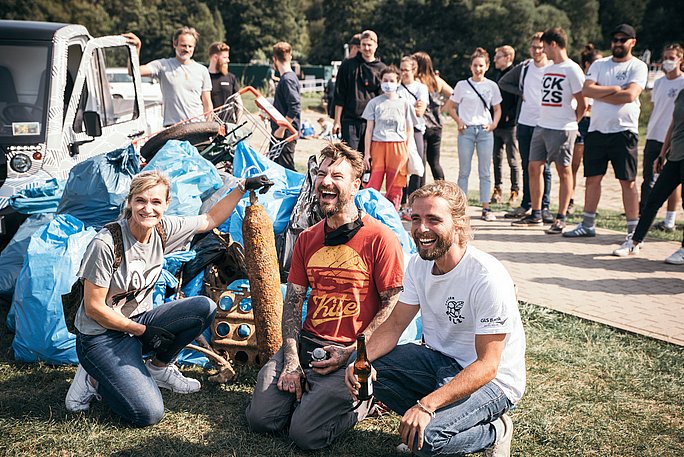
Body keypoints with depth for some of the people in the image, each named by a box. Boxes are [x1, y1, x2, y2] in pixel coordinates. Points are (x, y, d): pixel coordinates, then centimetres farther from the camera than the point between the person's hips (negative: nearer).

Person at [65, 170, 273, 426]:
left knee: (204, 308, -15)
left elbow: (209, 220, 11)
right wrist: (142, 331, -13)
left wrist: (242, 188, 3)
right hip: (102, 337, -7)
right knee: (148, 413, -23)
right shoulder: (106, 244, -23)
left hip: (138, 322, 7)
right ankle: (95, 380, 6)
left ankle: (159, 368, 7)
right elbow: (93, 308, -17)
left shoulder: (162, 229, -5)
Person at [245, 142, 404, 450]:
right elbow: (293, 302, 10)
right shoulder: (307, 239, 11)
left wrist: (352, 353, -13)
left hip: (355, 354, -5)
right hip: (306, 344, 5)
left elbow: (393, 306, -7)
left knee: (306, 433, -18)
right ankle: (306, 391, 17)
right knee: (260, 418, -10)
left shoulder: (380, 239, -7)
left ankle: (363, 399, 8)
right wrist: (291, 360, -3)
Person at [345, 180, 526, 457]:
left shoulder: (488, 278, -26)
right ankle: (435, 421, 3)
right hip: (439, 360, 7)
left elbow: (487, 366, -26)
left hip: (493, 380, -7)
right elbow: (395, 323, 1)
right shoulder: (419, 264, -3)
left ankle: (493, 432, 0)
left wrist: (427, 404, -36)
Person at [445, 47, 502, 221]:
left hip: (485, 130, 1)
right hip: (466, 130, -1)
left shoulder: (492, 86, 4)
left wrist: (494, 124, -5)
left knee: (485, 172, 3)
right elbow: (450, 106, 8)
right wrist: (459, 121, -6)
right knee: (464, 171, 4)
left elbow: (497, 109, 12)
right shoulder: (462, 85, 2)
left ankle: (486, 208, 8)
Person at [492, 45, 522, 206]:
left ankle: (515, 191, 9)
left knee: (513, 160, 2)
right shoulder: (498, 74, 15)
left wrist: (510, 116, -18)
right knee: (497, 158, 11)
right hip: (496, 124, 8)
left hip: (510, 125, -7)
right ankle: (498, 189, 18)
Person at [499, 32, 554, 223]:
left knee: (543, 168, 0)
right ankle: (526, 205, 18)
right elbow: (503, 82, 20)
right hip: (524, 123, 4)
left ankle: (544, 207, 6)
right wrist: (520, 92, 7)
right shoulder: (524, 68, 8)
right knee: (527, 167, 10)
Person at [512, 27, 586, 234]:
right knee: (534, 168, 7)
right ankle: (535, 215, 16)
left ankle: (561, 218, 4)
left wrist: (571, 122, 1)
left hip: (562, 129, -8)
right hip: (541, 126, 8)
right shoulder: (548, 69, 15)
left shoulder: (572, 69, -9)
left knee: (564, 171, 0)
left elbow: (582, 103, -8)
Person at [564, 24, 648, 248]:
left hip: (624, 131, -4)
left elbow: (629, 95, -16)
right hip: (597, 129, 4)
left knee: (628, 181, -1)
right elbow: (586, 90, -2)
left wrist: (599, 93, -9)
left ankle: (633, 230, 4)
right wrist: (613, 89, -12)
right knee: (592, 178, 8)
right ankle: (587, 225, 19)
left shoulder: (638, 67, 0)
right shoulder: (599, 64, 12)